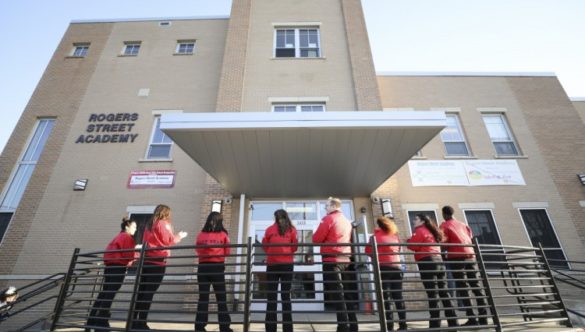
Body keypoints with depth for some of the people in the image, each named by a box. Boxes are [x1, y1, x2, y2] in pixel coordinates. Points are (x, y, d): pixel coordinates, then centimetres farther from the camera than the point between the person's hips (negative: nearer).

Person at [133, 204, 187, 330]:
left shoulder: (149, 224, 17)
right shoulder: (164, 223, -5)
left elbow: (155, 240, 17)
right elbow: (169, 240, -6)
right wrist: (180, 236, 10)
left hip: (146, 260, 7)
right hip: (157, 261, -7)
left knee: (141, 291, 10)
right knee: (149, 293, -3)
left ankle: (133, 321, 14)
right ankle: (141, 323, 0)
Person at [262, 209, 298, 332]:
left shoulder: (270, 228, 4)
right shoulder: (292, 229, 5)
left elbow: (264, 244, 5)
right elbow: (295, 246, 3)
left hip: (272, 264, 0)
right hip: (287, 264, 1)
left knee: (271, 296, 5)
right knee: (286, 295, 6)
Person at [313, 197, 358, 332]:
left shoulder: (328, 219, -7)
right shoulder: (347, 221, 15)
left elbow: (316, 239, -8)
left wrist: (325, 240, 13)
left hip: (332, 259, -7)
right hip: (345, 259, 8)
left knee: (337, 294, -4)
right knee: (347, 293, 13)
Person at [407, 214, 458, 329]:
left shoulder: (420, 231, -3)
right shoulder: (432, 231, 22)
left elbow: (413, 245, -10)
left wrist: (408, 241, 9)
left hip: (427, 262, -8)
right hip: (439, 261, 8)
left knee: (432, 294, -7)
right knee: (443, 292, 11)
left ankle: (435, 324, -5)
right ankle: (453, 322, 15)